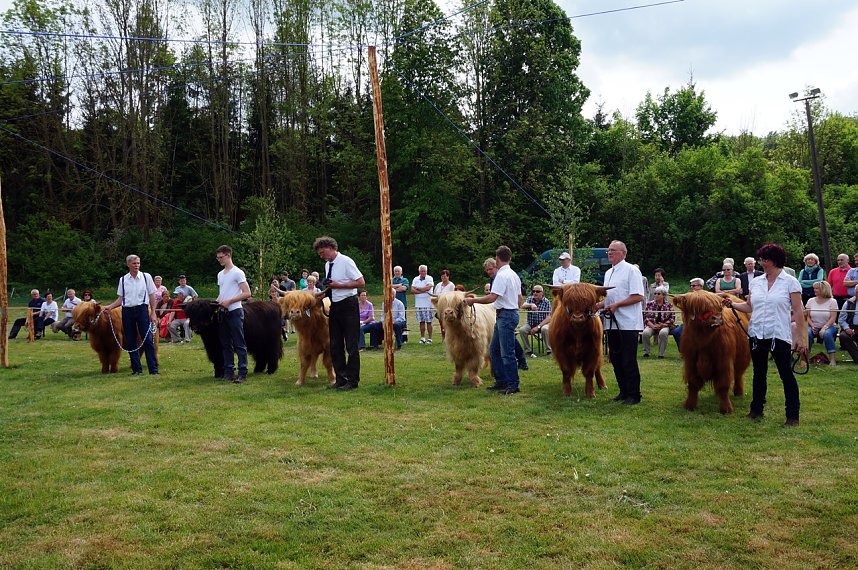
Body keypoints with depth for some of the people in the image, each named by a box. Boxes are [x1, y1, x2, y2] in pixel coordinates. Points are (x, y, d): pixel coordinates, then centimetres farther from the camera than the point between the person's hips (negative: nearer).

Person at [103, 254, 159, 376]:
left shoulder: (146, 277, 2)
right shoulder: (123, 279, 8)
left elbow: (152, 296, 4)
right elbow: (120, 298, 11)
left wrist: (153, 313, -2)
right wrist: (110, 306, -5)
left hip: (142, 309, -3)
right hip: (127, 310, 3)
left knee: (148, 340, -7)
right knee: (130, 342, 5)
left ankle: (153, 369, -5)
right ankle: (136, 369, 14)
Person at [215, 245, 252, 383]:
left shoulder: (237, 272, -7)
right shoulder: (220, 274, 17)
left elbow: (247, 294, -12)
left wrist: (229, 301, -16)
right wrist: (217, 301, 4)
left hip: (234, 312, -8)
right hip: (223, 313, 8)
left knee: (239, 344, -6)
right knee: (226, 344, 10)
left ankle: (243, 373, -4)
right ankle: (228, 372, 16)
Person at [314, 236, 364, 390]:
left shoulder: (346, 261, -13)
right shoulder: (327, 265, 11)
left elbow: (361, 283, -17)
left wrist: (338, 285, -18)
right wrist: (326, 290, 1)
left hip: (348, 305, -8)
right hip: (334, 306, 8)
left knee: (351, 345, -2)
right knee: (335, 346, 11)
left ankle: (352, 380, 6)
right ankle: (341, 379, 20)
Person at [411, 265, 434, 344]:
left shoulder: (429, 278, -1)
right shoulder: (415, 279, 11)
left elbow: (428, 287, -17)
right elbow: (412, 290, -1)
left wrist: (418, 288, -4)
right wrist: (423, 291, -11)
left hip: (427, 303, -4)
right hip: (418, 304, 4)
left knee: (428, 322, -1)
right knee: (421, 322, 8)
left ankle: (429, 338, 4)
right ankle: (422, 338, 14)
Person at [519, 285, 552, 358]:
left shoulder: (546, 302, -5)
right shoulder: (529, 299, 4)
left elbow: (548, 318, -11)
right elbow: (523, 306, -17)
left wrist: (538, 327, -21)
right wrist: (531, 305, -39)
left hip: (542, 323, -2)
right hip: (530, 323, 2)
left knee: (545, 329, -36)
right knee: (522, 330, -27)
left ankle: (550, 350, -23)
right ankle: (528, 350, -13)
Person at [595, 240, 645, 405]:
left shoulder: (631, 270, -8)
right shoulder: (608, 273, 17)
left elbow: (638, 296, -15)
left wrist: (616, 305, -19)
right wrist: (600, 304, 6)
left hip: (628, 323, -8)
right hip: (613, 323, 8)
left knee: (629, 361, -4)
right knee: (616, 360, 13)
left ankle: (633, 395, 5)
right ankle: (624, 391, 23)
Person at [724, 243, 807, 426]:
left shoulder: (790, 282, -4)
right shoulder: (756, 282, 9)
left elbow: (798, 311, -5)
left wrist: (801, 336, -9)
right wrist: (732, 304, -4)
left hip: (779, 335, -5)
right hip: (757, 334, 5)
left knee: (786, 374, -1)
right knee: (759, 373, 14)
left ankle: (793, 415, 7)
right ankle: (756, 409, 25)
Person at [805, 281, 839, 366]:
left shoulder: (832, 301, -1)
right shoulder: (811, 301, 8)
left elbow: (833, 318, -9)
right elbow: (807, 316, 6)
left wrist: (824, 328, -22)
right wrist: (812, 325, -12)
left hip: (828, 326, -2)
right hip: (814, 327, 2)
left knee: (827, 334, -36)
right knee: (807, 333, -31)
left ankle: (832, 359, -29)